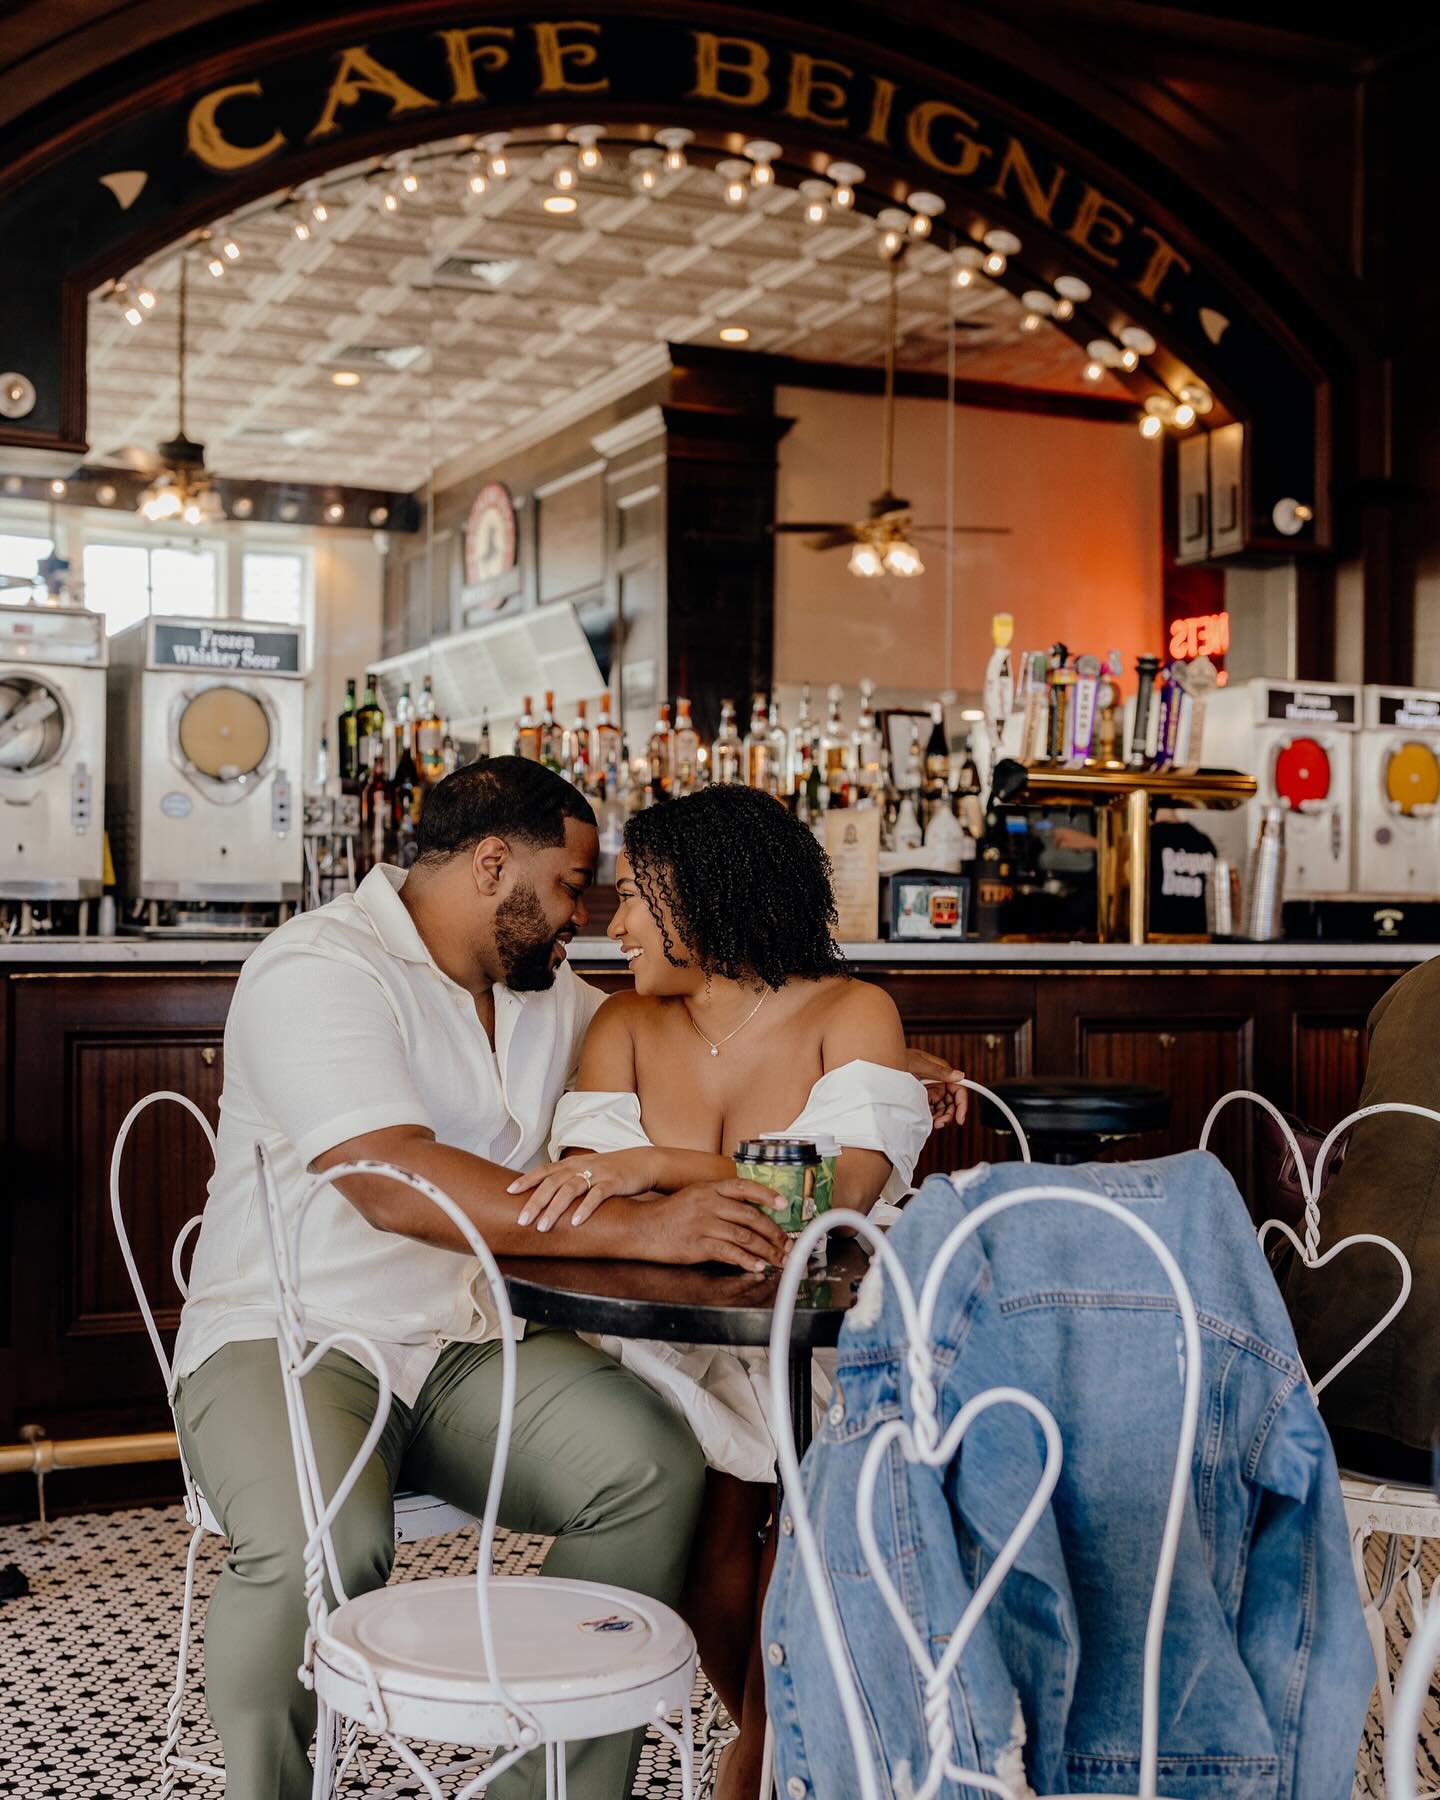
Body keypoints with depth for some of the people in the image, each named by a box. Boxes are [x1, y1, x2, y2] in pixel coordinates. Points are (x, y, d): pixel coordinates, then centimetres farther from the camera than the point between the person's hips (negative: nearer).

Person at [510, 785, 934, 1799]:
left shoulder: (850, 1014, -4)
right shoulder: (629, 1023, 8)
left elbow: (843, 1192, -20)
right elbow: (586, 1208, -3)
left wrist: (660, 1165, -30)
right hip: (675, 1344, 2)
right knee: (715, 1511, -23)